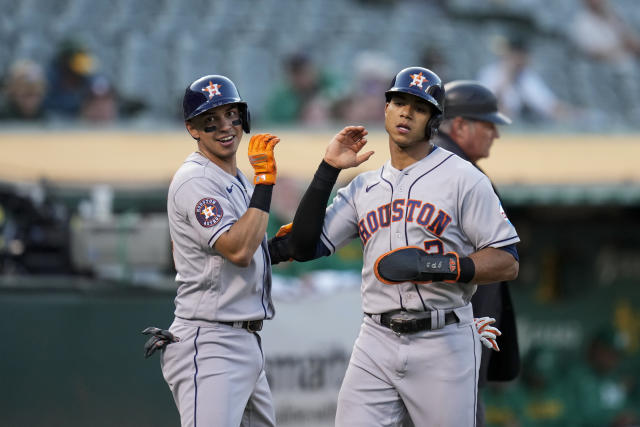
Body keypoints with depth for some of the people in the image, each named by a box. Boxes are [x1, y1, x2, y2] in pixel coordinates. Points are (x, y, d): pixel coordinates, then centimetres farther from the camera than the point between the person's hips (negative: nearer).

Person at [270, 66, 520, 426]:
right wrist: (328, 170, 3)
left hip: (444, 345, -4)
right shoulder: (363, 187, 15)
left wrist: (440, 266, -21)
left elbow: (508, 263, -5)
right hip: (377, 342, 4)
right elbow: (305, 247, 8)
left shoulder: (463, 178, -1)